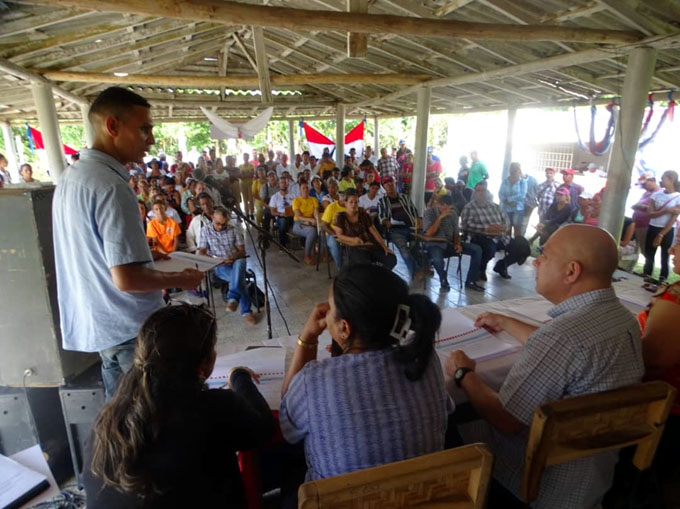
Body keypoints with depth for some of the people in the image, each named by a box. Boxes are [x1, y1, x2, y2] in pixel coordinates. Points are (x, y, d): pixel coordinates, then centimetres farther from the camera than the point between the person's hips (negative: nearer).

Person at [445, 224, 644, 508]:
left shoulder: (562, 334, -34)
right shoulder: (624, 318, -4)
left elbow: (504, 421, -27)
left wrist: (463, 374, -10)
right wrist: (506, 323, 23)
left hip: (546, 486, -8)